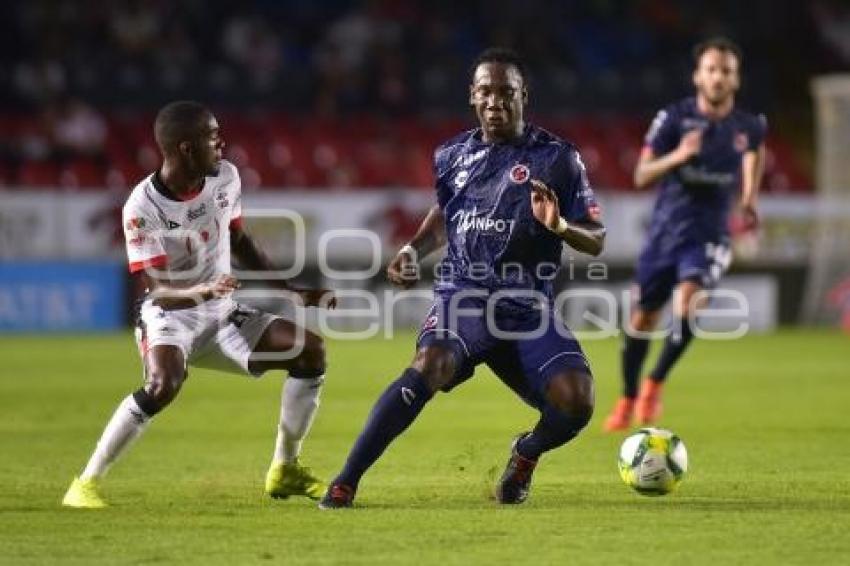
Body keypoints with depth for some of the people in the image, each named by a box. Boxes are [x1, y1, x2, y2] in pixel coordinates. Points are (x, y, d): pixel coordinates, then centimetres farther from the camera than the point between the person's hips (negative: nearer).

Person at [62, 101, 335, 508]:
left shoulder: (225, 177, -5)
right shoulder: (142, 207, -23)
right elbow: (158, 290, -26)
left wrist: (291, 291, 12)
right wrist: (203, 291, -46)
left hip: (222, 312, 7)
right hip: (170, 315, -7)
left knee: (310, 350, -4)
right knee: (165, 383, -35)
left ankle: (285, 470, 12)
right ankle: (86, 484, -22)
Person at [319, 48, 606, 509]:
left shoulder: (556, 158, 0)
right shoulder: (453, 156, 10)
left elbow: (596, 241, 0)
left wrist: (559, 226, -21)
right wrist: (412, 251, 11)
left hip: (528, 308, 0)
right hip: (462, 294, 0)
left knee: (576, 402, -20)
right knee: (429, 364, -32)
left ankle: (526, 454, 19)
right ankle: (344, 483, -30)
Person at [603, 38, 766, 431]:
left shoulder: (748, 127, -2)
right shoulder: (674, 118, -8)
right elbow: (641, 176, -13)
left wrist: (749, 203, 17)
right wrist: (678, 156, -30)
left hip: (709, 236, -1)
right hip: (665, 231, 1)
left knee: (687, 301, -26)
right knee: (642, 319, 7)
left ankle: (655, 385, -8)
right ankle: (628, 401, 28)